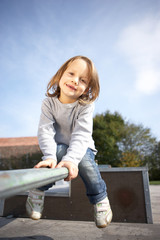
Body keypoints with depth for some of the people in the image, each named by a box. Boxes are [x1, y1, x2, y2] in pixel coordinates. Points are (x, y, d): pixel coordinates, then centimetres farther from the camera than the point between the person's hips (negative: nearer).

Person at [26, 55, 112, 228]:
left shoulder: (85, 106, -18)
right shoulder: (49, 103, -14)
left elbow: (81, 135, -29)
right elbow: (45, 130, -24)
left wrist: (71, 159, -44)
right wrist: (49, 156, -40)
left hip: (82, 147, 0)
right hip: (59, 147, 0)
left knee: (85, 160, -31)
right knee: (59, 150, -33)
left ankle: (100, 200, -5)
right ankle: (37, 190, -13)